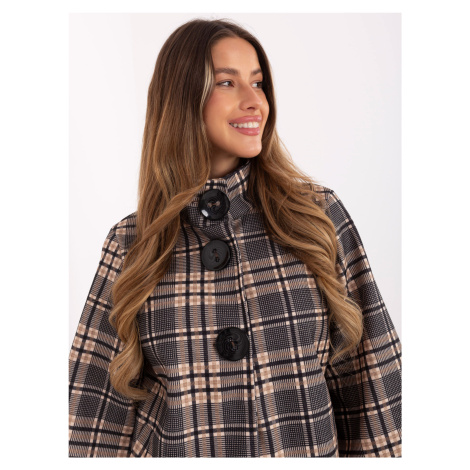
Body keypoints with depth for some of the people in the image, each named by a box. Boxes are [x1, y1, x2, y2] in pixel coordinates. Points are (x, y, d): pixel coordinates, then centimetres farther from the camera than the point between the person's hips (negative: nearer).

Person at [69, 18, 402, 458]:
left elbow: (368, 375, -6)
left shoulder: (319, 214, -9)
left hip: (313, 445, 1)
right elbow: (100, 400, -6)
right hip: (173, 447, 0)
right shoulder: (132, 242, -9)